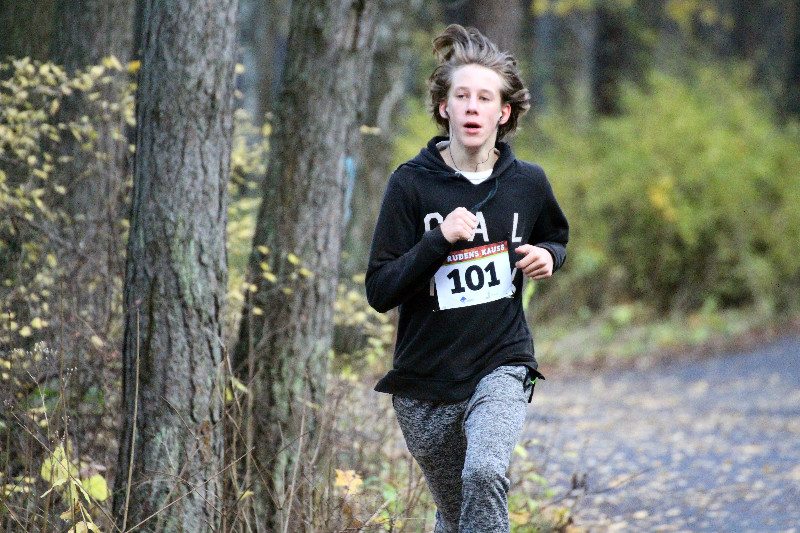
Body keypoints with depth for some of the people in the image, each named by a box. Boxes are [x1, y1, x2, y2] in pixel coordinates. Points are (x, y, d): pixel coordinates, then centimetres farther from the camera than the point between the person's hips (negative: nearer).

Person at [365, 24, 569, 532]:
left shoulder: (528, 183, 1)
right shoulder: (412, 184, -6)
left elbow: (556, 240, 23)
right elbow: (380, 291, -9)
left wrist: (547, 258, -1)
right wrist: (439, 241, -22)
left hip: (502, 363, 0)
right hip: (426, 379, 0)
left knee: (485, 473, -29)